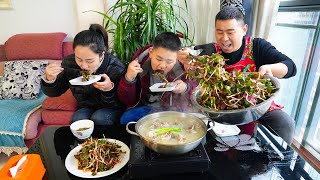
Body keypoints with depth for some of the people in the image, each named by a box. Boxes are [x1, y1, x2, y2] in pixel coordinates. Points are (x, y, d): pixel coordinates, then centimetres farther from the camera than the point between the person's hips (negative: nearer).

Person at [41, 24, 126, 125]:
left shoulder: (116, 68, -25)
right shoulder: (69, 62, -16)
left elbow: (114, 105, -17)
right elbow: (54, 92, -3)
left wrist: (109, 89, -39)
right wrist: (49, 79, -27)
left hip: (111, 109, -2)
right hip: (85, 107, 3)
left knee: (98, 119, -31)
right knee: (77, 119, -27)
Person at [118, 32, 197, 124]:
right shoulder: (140, 62, -14)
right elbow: (127, 101, -8)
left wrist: (186, 87, -24)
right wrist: (129, 78, -27)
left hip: (175, 110, 1)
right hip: (147, 107, 0)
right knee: (125, 119, -23)